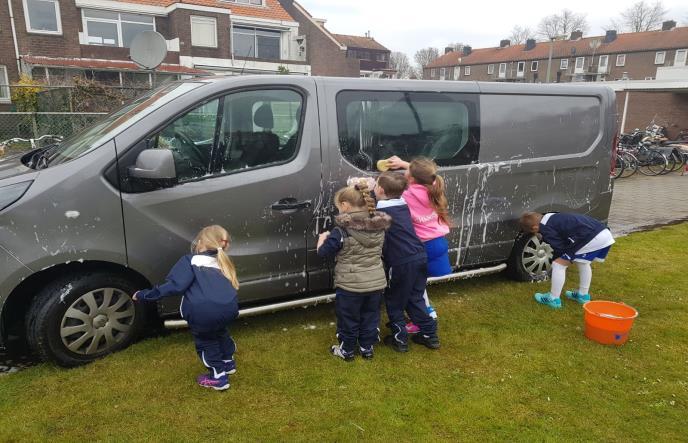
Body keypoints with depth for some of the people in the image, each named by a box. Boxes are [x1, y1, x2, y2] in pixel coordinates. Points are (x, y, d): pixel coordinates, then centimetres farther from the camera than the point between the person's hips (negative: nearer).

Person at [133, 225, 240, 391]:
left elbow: (174, 286, 2)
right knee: (218, 331, 37)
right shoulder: (223, 264, 29)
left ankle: (218, 376, 28)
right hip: (229, 308, 4)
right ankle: (228, 362, 49)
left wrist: (144, 295, 10)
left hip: (203, 312, -4)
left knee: (205, 339, 28)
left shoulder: (191, 260, 14)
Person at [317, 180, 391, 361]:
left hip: (350, 285, -5)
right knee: (370, 317, 21)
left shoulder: (342, 231, -20)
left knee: (348, 319, 15)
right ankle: (367, 348, 35)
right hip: (376, 283, 5)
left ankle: (347, 350, 30)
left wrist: (323, 238, 11)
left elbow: (324, 252, -11)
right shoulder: (379, 227, -3)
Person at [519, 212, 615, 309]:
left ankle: (553, 299, 8)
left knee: (559, 265, -1)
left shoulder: (546, 229, -5)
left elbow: (560, 249, 0)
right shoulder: (551, 217, 21)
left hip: (592, 238, -10)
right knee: (582, 263, 33)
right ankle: (583, 295, 42)